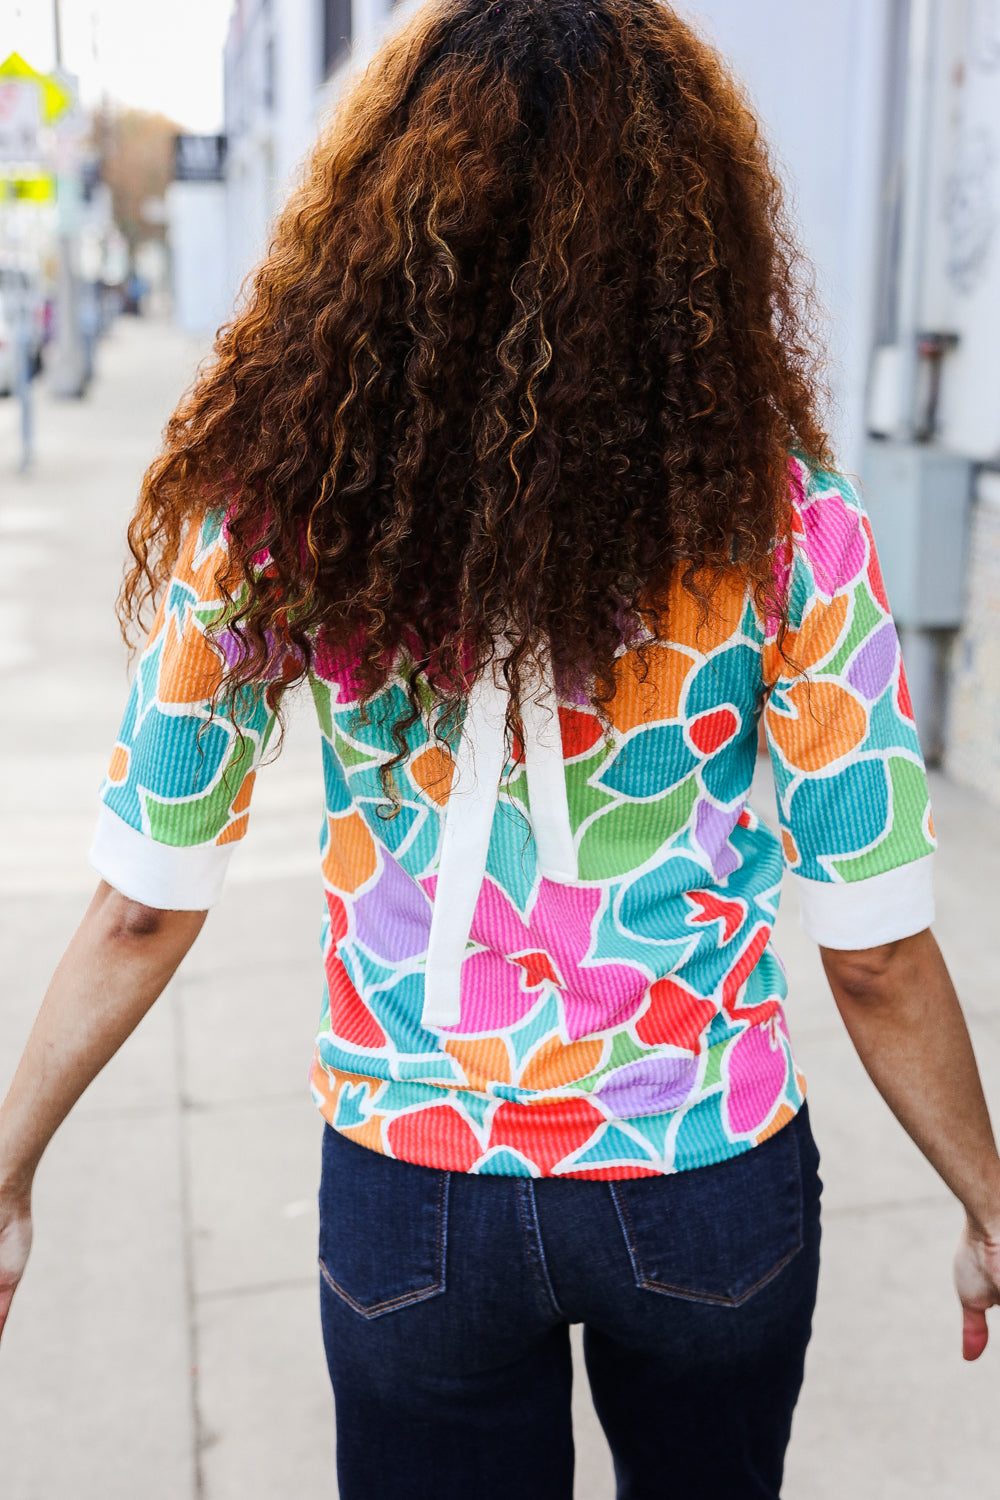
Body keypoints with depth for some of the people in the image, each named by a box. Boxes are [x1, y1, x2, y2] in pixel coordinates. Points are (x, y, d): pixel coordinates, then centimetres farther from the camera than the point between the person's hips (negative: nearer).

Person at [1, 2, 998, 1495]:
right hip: (711, 1191, 1)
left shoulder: (271, 514, -15)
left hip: (410, 1197, 0)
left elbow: (143, 911, -8)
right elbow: (879, 959, -12)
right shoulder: (783, 534, -18)